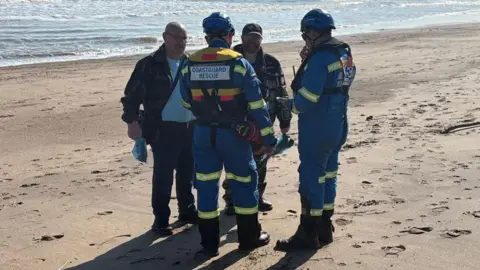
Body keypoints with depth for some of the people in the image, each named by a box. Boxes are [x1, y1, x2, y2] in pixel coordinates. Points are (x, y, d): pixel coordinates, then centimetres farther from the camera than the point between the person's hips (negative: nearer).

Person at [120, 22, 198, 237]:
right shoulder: (150, 64, -8)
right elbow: (132, 94, -10)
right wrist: (132, 121, -19)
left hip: (190, 128, 6)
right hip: (164, 130, -6)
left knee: (187, 173, 16)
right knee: (163, 176, -2)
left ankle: (187, 211, 31)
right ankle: (161, 219, 8)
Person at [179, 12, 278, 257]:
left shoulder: (189, 64, 0)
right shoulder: (239, 63, -9)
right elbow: (257, 104, -9)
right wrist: (268, 138, -3)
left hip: (203, 133, 3)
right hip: (233, 133, -2)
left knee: (206, 185, 9)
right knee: (243, 182, 12)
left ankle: (209, 243, 14)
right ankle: (249, 237, 20)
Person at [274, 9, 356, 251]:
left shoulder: (320, 57, -20)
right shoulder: (344, 53, 9)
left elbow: (307, 97, -22)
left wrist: (290, 104, -3)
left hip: (316, 128, -9)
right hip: (337, 125, 9)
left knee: (311, 177, -2)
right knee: (327, 175, 15)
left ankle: (308, 234, 5)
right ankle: (324, 228, 24)